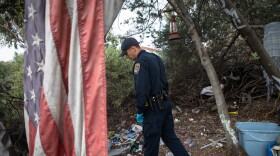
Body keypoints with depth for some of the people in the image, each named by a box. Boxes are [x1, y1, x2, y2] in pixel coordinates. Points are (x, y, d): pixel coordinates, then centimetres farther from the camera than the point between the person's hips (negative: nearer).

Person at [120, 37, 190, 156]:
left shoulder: (140, 62, -15)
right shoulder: (156, 58, 13)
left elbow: (142, 89, -22)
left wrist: (139, 110, -13)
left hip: (153, 108, -9)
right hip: (165, 104, 9)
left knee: (151, 142, 5)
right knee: (170, 136, 16)